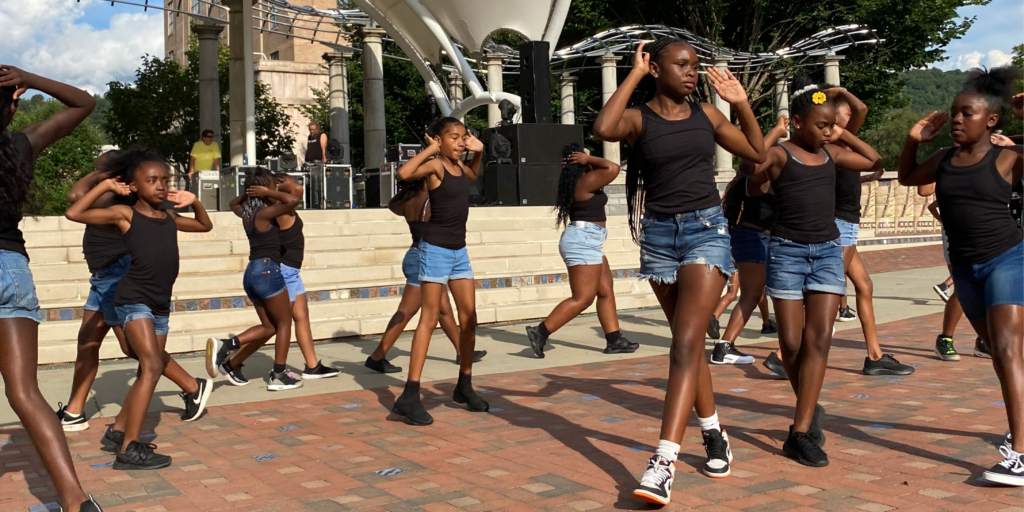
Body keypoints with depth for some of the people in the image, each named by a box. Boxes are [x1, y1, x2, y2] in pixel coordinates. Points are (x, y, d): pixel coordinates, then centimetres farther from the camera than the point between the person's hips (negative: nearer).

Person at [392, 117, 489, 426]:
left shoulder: (458, 165, 10)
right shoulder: (435, 165, -11)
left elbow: (472, 176, 35)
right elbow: (404, 173, -32)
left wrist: (478, 153, 16)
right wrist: (430, 150, -20)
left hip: (459, 250, 8)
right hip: (436, 249, -8)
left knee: (469, 317, 8)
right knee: (430, 318, -10)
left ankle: (464, 387, 21)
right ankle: (410, 396, -8)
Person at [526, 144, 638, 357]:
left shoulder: (575, 181, 12)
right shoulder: (585, 181, -16)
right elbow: (613, 168, -22)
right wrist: (589, 159, -10)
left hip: (585, 243, 11)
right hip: (583, 243, -11)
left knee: (606, 291, 10)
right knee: (582, 298, -10)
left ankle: (614, 341, 10)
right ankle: (540, 333, -11)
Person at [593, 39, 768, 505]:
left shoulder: (705, 114, 6)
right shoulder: (638, 118, -3)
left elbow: (758, 153, 14)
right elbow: (603, 129, -26)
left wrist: (741, 103, 1)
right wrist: (634, 75, -16)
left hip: (706, 228, 0)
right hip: (659, 234, 1)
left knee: (686, 343, -14)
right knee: (690, 341, 13)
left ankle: (664, 461, -19)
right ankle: (714, 435, 31)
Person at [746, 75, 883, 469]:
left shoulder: (832, 153, 12)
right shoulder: (779, 154, -2)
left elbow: (876, 162, 23)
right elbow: (753, 185, -10)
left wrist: (844, 136, 13)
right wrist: (770, 139, -12)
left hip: (828, 251, 4)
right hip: (787, 250, -4)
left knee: (819, 340, -7)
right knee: (792, 343, 0)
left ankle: (800, 433, -5)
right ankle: (811, 410, 26)